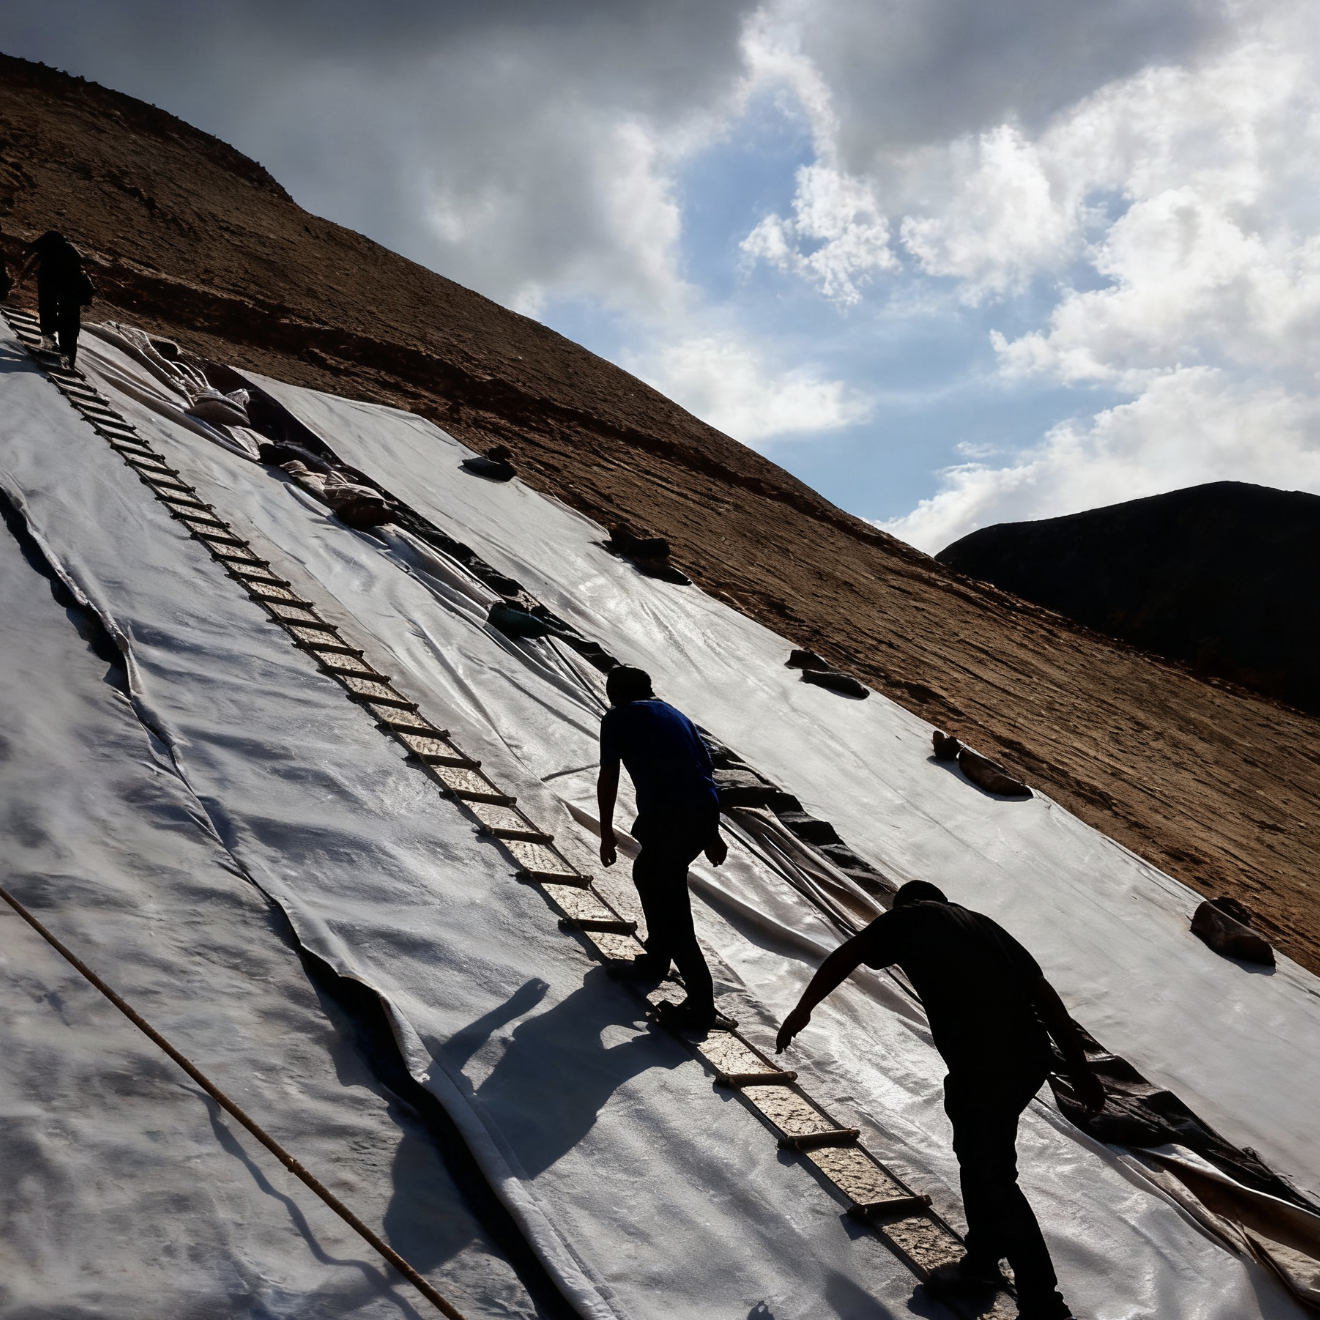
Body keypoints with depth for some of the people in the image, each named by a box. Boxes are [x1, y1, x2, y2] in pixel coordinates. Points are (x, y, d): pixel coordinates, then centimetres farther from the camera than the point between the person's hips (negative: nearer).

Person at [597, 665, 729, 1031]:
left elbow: (608, 780, 14)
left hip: (667, 817, -7)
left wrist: (606, 833, 26)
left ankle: (701, 1006, -3)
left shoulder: (617, 718, 14)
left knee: (670, 908, 1)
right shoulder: (676, 716, 28)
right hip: (704, 814, 7)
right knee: (648, 874, 29)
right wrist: (712, 834, 35)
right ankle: (656, 961, 39)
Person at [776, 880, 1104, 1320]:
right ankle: (981, 1261, 37)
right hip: (1031, 1053, 7)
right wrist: (1080, 1069, 22)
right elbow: (1048, 998, 21)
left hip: (984, 1063, -7)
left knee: (993, 1179, 3)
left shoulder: (907, 918, 14)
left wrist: (803, 1010, 35)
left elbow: (843, 958, 21)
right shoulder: (984, 925, 26)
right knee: (977, 1156, 25)